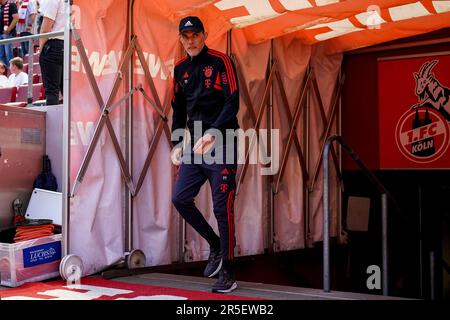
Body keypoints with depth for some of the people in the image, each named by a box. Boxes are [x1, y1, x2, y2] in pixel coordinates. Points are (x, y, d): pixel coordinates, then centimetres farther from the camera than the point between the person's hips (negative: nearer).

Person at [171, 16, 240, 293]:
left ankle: (227, 274, 5)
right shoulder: (181, 70, 14)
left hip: (221, 145, -6)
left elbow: (233, 103, -12)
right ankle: (215, 246, 21)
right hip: (194, 146, 6)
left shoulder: (220, 61, -4)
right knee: (180, 198, 0)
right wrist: (177, 143, 9)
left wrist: (212, 133, -22)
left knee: (222, 208, -5)